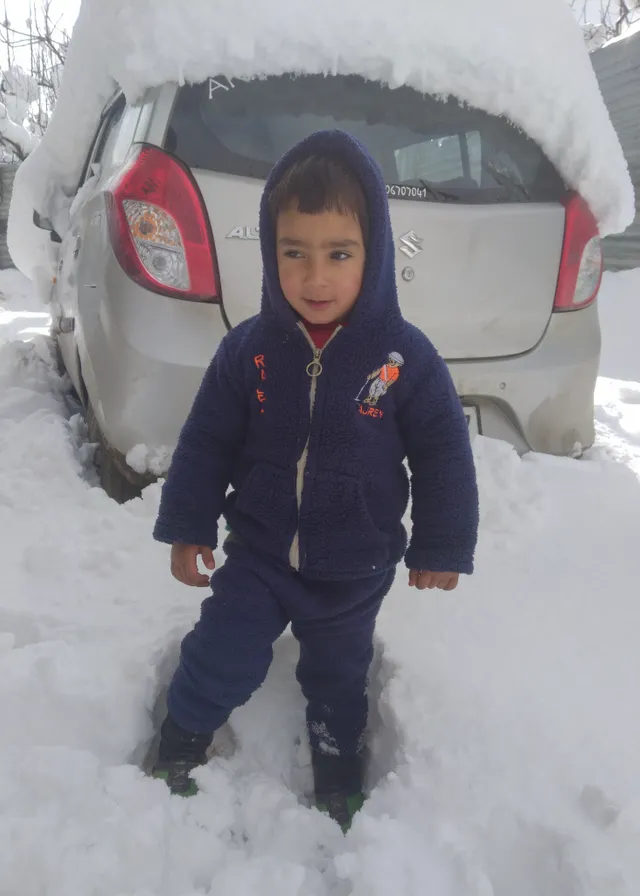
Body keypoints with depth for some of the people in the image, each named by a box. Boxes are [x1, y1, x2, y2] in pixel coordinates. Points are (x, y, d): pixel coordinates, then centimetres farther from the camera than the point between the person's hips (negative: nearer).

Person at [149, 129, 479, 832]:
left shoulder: (406, 356, -16)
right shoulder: (248, 349, -12)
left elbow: (444, 457, -8)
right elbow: (206, 442, -3)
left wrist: (442, 548, -3)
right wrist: (186, 526, 0)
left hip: (356, 569, 0)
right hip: (258, 550, 1)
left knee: (338, 674, 18)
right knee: (223, 656, 3)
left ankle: (337, 776, 46)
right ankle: (179, 745, 36)